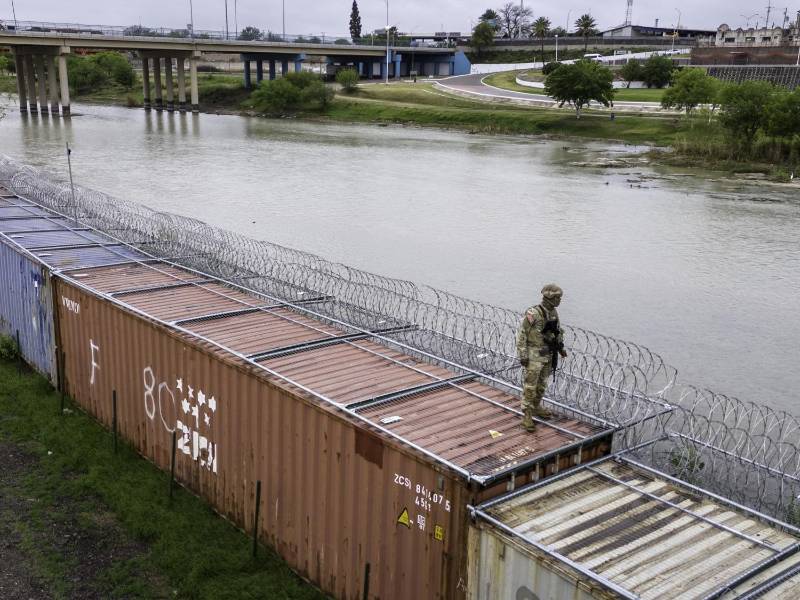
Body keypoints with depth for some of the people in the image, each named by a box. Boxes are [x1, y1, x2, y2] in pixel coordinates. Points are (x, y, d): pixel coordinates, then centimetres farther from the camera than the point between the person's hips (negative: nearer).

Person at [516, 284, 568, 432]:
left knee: (541, 384, 19)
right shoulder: (533, 314, -21)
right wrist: (522, 355, -19)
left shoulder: (553, 312, 3)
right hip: (534, 355, -8)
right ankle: (527, 416, 3)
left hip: (547, 354, 8)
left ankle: (536, 407, 37)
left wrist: (561, 348, 14)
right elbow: (521, 334, -17)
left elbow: (557, 331, 20)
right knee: (530, 385, -3)